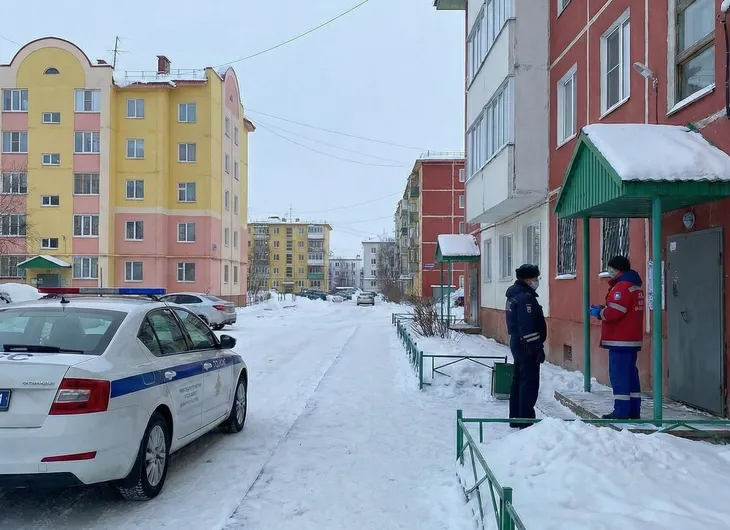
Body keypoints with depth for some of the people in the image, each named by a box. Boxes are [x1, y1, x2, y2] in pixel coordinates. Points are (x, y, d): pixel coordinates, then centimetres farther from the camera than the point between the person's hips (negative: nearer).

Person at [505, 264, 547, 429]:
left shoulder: (515, 294, 12)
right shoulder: (525, 297, -19)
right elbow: (528, 327, -24)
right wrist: (537, 348, -21)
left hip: (517, 343, 11)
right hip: (527, 346, -10)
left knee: (518, 380, 16)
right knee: (529, 383, -6)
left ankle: (516, 418, 25)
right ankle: (526, 421, -3)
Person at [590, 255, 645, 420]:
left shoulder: (622, 286, -15)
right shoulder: (634, 286, 18)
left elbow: (614, 311, -23)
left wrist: (599, 312, -5)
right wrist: (602, 309, 10)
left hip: (620, 340, -10)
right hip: (632, 339, 10)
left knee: (618, 375, -7)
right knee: (630, 373, 12)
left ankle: (621, 412, -5)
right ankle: (634, 411, 17)